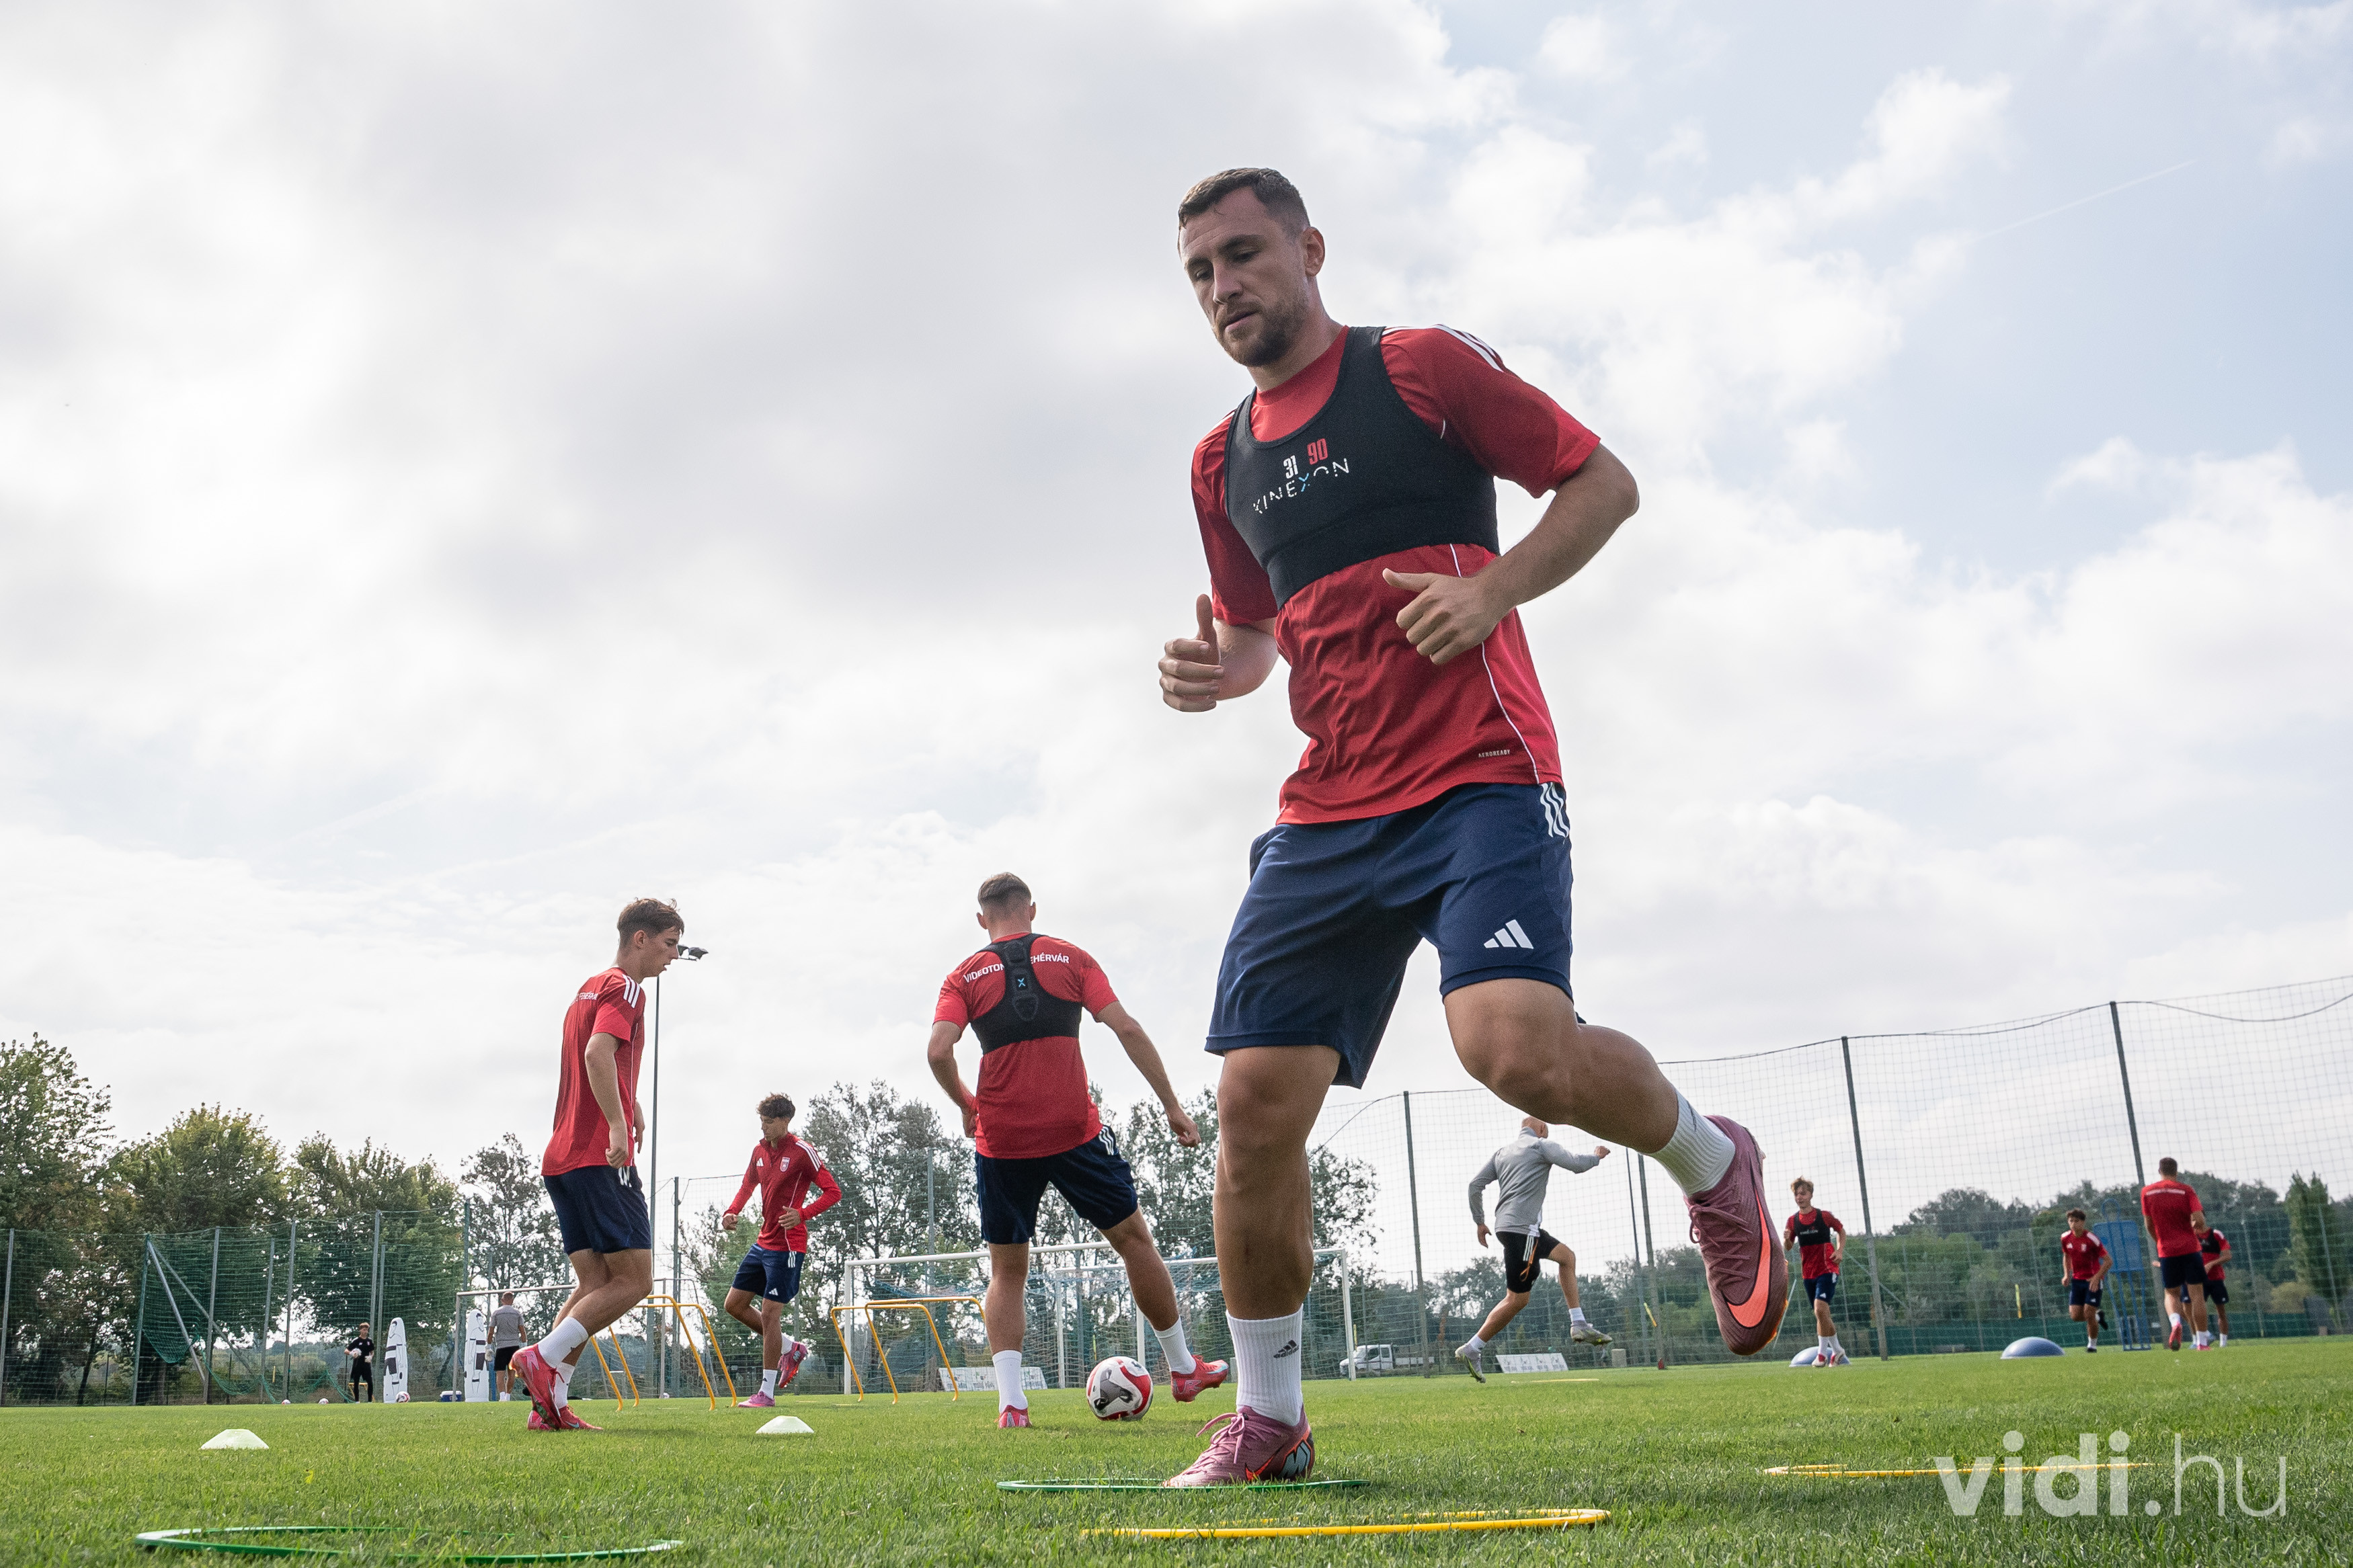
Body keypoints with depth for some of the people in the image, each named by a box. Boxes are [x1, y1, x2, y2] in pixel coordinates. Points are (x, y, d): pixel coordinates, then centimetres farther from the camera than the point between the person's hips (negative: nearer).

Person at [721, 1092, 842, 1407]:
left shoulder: (802, 1153, -13)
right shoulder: (760, 1150, 9)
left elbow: (833, 1192, -14)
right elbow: (748, 1186, 24)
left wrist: (802, 1214, -29)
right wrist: (732, 1212, 5)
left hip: (787, 1245, -8)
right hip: (763, 1242, 9)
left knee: (770, 1313, -9)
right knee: (734, 1304, 10)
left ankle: (767, 1392, -1)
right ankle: (791, 1349, 25)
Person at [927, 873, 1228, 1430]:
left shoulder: (965, 977, 6)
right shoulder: (1070, 958, 7)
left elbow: (938, 1051, -9)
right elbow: (1127, 1030, -2)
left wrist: (967, 1107, 9)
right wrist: (1172, 1105, 1)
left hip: (1001, 1142, 1)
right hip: (1075, 1132, 0)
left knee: (1006, 1271, 12)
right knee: (1133, 1238, 15)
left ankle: (1011, 1402, -1)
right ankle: (1184, 1369, 24)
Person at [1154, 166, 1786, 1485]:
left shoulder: (1424, 370, 2)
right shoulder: (1223, 461, 18)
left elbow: (1605, 482, 4)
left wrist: (1493, 589, -12)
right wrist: (1219, 665, 6)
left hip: (1479, 774, -5)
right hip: (1327, 815, 5)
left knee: (1517, 1045, -27)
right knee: (1255, 1103, -4)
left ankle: (1714, 1163, 7)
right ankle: (1267, 1419, 13)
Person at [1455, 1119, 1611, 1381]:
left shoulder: (1502, 1152, 21)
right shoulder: (1541, 1145, 2)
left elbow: (1475, 1184, 14)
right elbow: (1576, 1165, -5)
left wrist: (1479, 1222, 20)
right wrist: (1597, 1156, 15)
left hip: (1507, 1224, 9)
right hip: (1521, 1228, -9)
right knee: (1517, 1299, -8)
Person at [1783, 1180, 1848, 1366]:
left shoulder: (1824, 1216, -5)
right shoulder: (1792, 1221, 4)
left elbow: (1841, 1231, 10)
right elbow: (1788, 1246, 6)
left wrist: (1839, 1251, -5)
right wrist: (1786, 1239, -17)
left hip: (1827, 1269, -5)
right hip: (1808, 1273, 5)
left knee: (1820, 1309, -21)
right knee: (1822, 1315, 10)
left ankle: (1823, 1352, -11)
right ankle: (1837, 1350, 24)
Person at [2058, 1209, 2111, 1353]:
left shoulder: (2092, 1239, -16)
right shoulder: (2065, 1239, 0)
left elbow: (2108, 1260, -13)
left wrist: (2096, 1277, -21)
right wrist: (2067, 1275, 5)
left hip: (2093, 1280, -5)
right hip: (2077, 1280, 5)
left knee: (2089, 1315, -9)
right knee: (2076, 1316, -6)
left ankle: (2093, 1345, 12)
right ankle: (2097, 1316, 26)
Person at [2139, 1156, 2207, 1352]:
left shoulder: (2147, 1192, 3)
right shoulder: (2185, 1190, -2)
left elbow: (2149, 1225, 7)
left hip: (2167, 1251, 1)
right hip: (2190, 1248, -1)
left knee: (2171, 1294, 14)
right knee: (2196, 1294, 4)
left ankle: (2175, 1323, -16)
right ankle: (2202, 1342, 1)